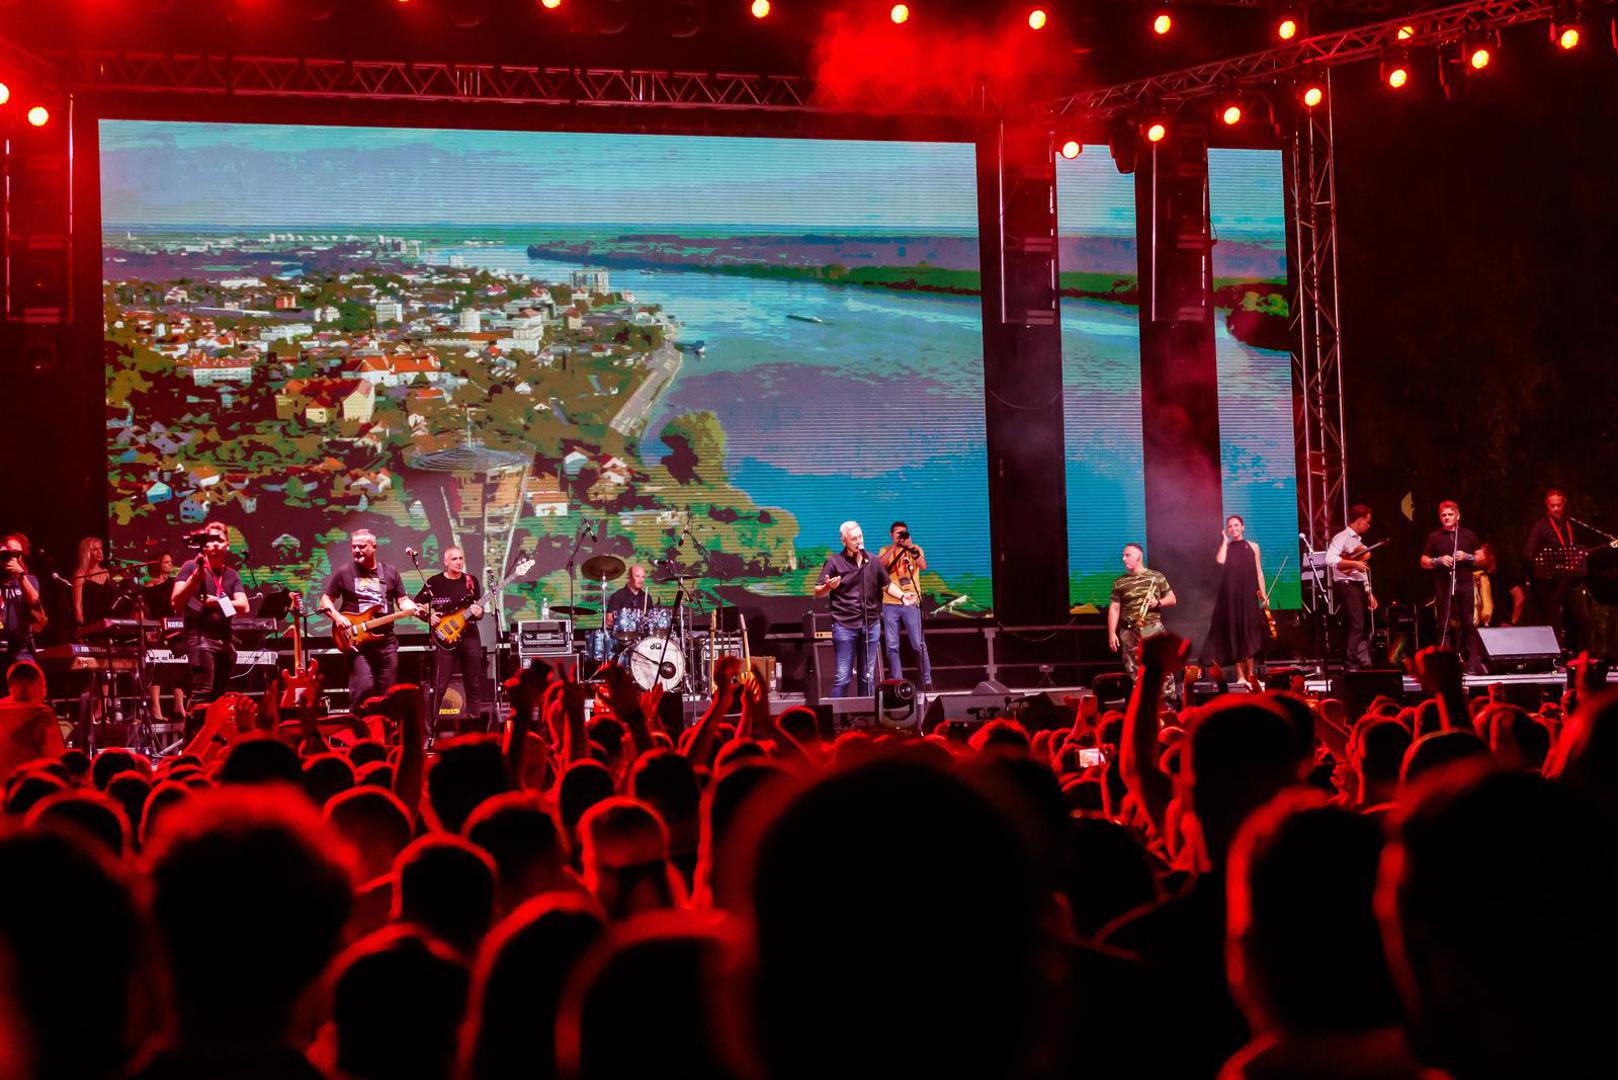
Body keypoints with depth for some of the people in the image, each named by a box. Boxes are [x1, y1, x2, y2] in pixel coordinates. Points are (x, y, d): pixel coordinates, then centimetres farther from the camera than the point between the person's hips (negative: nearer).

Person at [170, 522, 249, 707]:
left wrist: (218, 602, -14)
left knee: (220, 697, 8)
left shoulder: (232, 575, 15)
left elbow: (243, 607, 2)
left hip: (225, 641, 6)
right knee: (202, 694, -18)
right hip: (200, 637, -6)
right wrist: (195, 578, -21)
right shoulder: (192, 567, 2)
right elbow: (176, 603, -8)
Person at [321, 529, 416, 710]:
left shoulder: (390, 573, 11)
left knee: (387, 693, 3)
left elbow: (403, 600, 11)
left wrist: (416, 609, -11)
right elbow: (325, 600, 7)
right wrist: (337, 617, -11)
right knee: (363, 688, -18)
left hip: (386, 641, 3)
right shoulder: (343, 574, 4)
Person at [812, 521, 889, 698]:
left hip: (871, 624, 4)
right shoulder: (834, 562, -3)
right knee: (843, 677, -4)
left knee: (867, 676, 9)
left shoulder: (873, 562, 9)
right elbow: (818, 592, -2)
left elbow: (887, 585, 20)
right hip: (844, 625, -4)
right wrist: (829, 587, -23)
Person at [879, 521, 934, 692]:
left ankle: (927, 682, 3)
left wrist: (910, 547, -16)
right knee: (892, 647, 1)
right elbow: (879, 565, -10)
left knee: (919, 645, -4)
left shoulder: (916, 550, 9)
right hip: (890, 604, 1)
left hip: (911, 603, -1)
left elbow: (923, 566, -10)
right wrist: (894, 546, -12)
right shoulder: (885, 551, 10)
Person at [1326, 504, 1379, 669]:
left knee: (1365, 627, 9)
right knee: (1356, 626, -16)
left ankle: (1365, 665, 13)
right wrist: (1354, 563, -22)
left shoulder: (1358, 541, 20)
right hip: (1346, 586, -9)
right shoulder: (1342, 538, -8)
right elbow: (1330, 559, -25)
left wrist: (1369, 593, 21)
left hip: (1359, 587, 9)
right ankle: (1350, 666, -16)